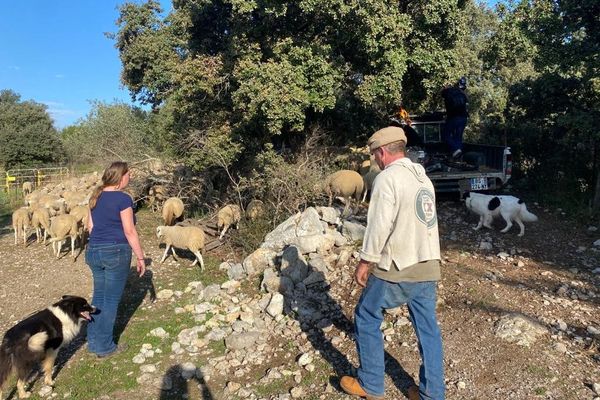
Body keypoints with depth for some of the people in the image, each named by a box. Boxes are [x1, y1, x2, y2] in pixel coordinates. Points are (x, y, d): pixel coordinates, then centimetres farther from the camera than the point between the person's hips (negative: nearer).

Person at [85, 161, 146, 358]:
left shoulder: (96, 196, 9)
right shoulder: (123, 198, -15)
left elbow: (90, 226, 14)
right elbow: (129, 231, -15)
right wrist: (140, 257, -8)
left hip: (94, 251, 7)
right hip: (116, 252, -7)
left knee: (98, 297, 19)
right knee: (111, 300, 5)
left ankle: (93, 341, 28)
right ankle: (104, 346, 15)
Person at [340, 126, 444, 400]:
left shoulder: (387, 178, -13)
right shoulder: (423, 177, 12)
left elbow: (379, 225, -18)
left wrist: (366, 261, -9)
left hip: (398, 269, -8)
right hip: (428, 267, 8)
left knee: (366, 319, 10)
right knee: (428, 329, 13)